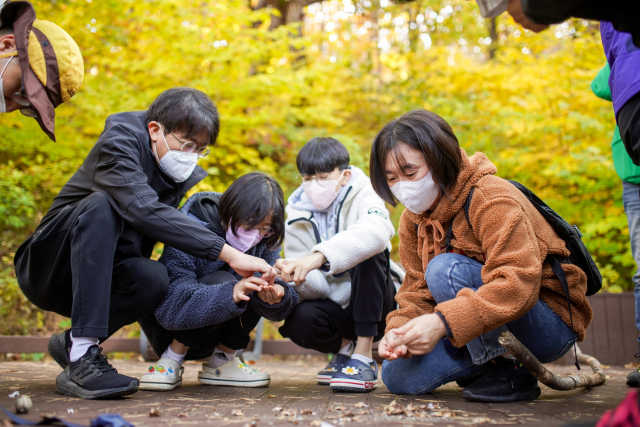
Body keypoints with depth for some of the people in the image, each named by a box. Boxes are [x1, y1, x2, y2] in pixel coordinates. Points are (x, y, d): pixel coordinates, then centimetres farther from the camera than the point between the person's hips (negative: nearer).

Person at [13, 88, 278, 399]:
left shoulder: (183, 177, 3)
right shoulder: (119, 142, -20)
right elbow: (144, 210, -36)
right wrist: (229, 254, -42)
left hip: (97, 277, 5)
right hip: (46, 266, -5)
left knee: (153, 278, -28)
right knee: (101, 204, -33)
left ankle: (73, 342, -2)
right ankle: (82, 357, -38)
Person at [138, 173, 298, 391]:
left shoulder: (264, 241, -11)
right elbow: (171, 304, -37)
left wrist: (275, 294, -39)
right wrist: (230, 293, -51)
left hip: (212, 333, 5)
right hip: (169, 328, -5)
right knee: (223, 283, -31)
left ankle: (221, 361, -6)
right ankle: (171, 361, -13)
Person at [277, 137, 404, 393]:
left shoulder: (362, 197, -10)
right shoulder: (297, 220, 0)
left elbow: (377, 233, -38)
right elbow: (317, 286, -7)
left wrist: (320, 256, -50)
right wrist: (298, 276, -31)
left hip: (373, 305, -2)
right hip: (335, 307, 3)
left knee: (368, 251, -30)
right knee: (297, 321, -30)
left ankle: (363, 356, -26)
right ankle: (345, 348, 4)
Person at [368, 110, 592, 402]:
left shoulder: (492, 200, -21)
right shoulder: (413, 219, 3)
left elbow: (520, 284, -34)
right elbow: (418, 291, 0)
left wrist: (443, 322, -44)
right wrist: (399, 332, -22)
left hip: (552, 325, -7)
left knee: (444, 269, -30)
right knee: (397, 376, -8)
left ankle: (507, 373, -15)